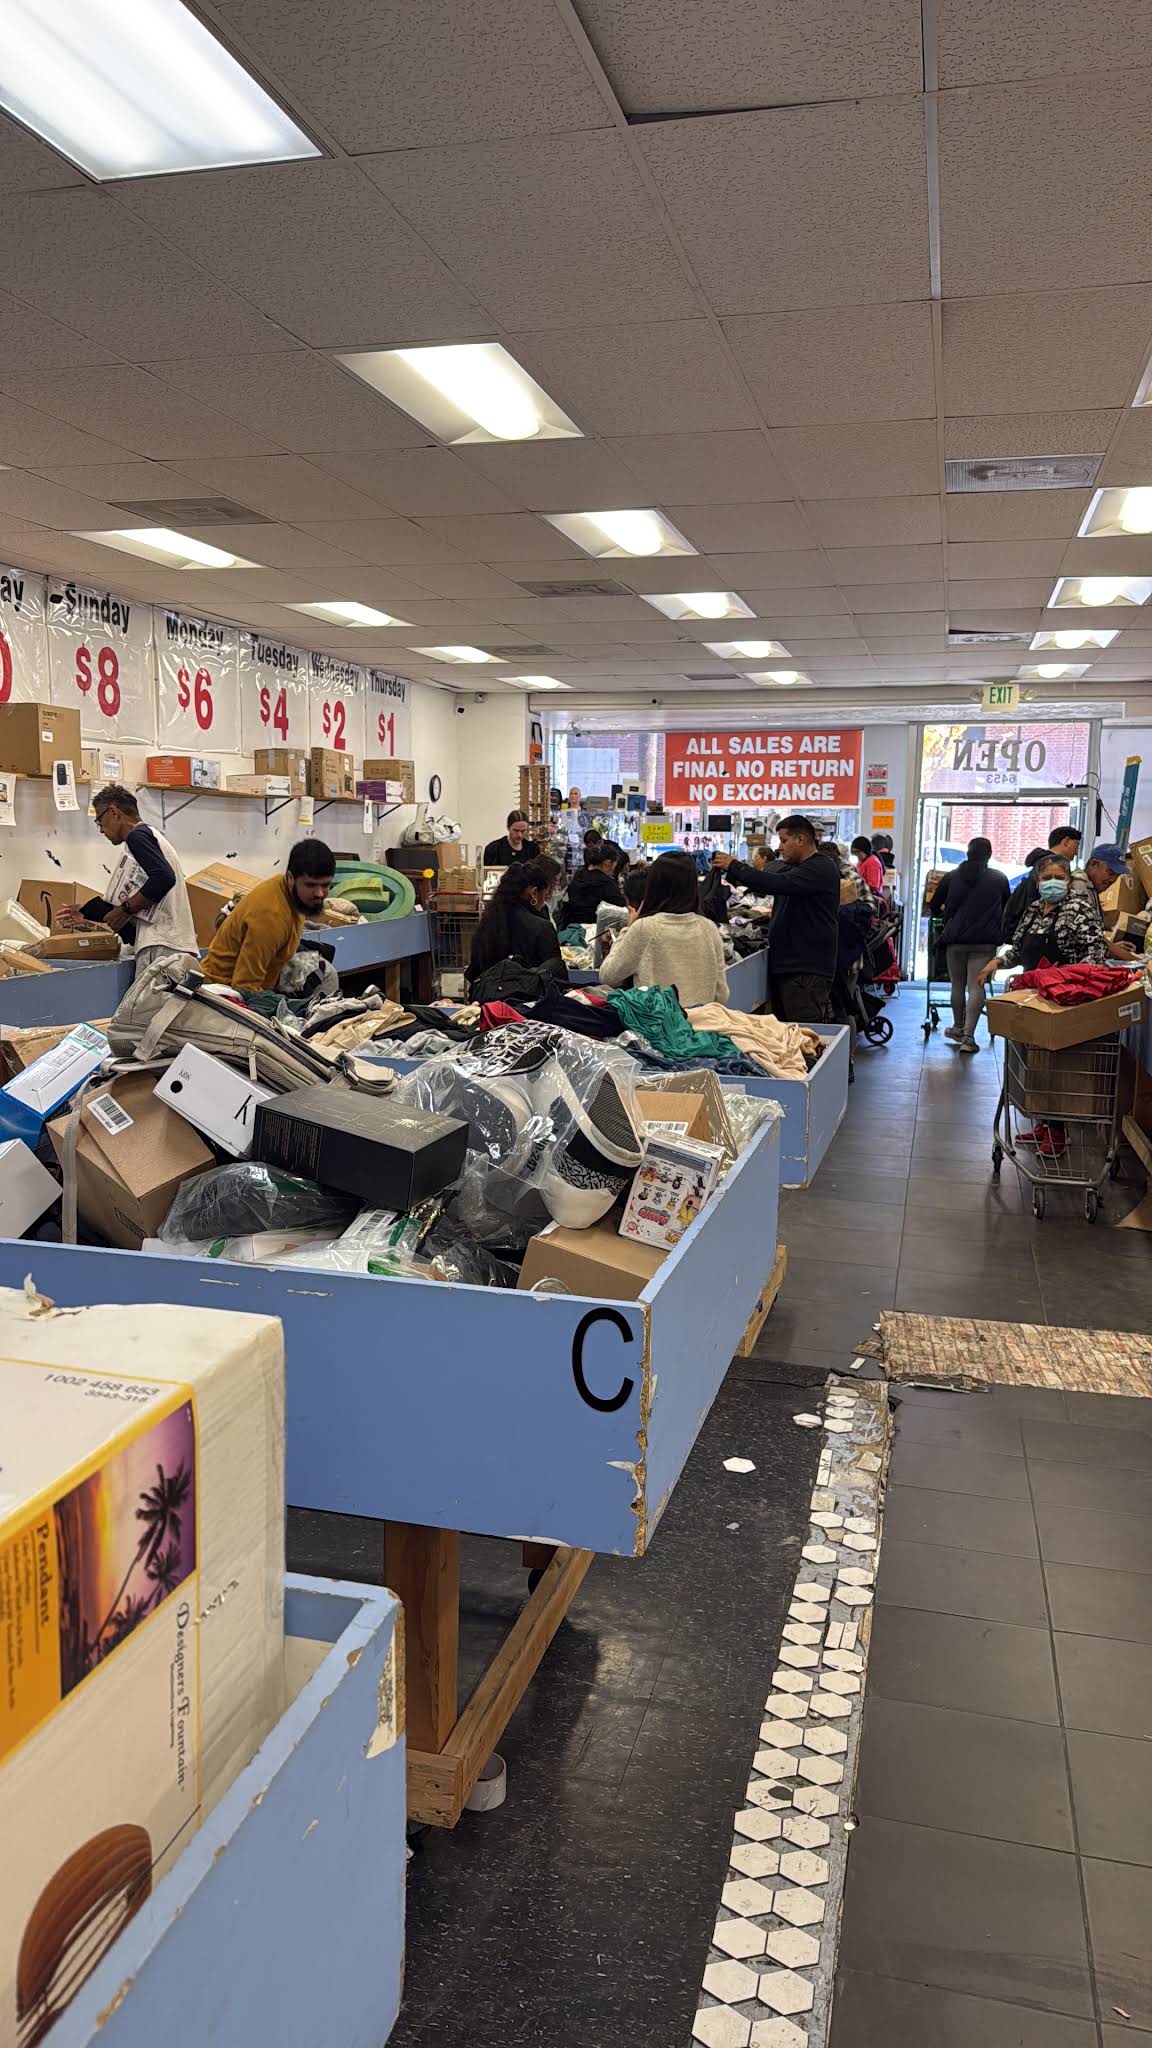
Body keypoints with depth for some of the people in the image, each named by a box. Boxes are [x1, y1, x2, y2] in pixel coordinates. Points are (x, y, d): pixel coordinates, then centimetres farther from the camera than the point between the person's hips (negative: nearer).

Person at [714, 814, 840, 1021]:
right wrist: (730, 871, 7)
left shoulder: (821, 868, -13)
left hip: (807, 969, -10)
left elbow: (777, 884, -24)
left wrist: (734, 866, -16)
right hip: (784, 964, 10)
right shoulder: (793, 867, 21)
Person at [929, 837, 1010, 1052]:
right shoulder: (999, 879, 5)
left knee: (957, 985, 15)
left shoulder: (952, 877, 6)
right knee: (976, 987, -4)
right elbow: (1007, 908, 20)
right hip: (984, 941, -1)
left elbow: (934, 907, 13)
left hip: (955, 939, 1)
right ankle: (968, 1037, -11)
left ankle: (958, 1028, 30)